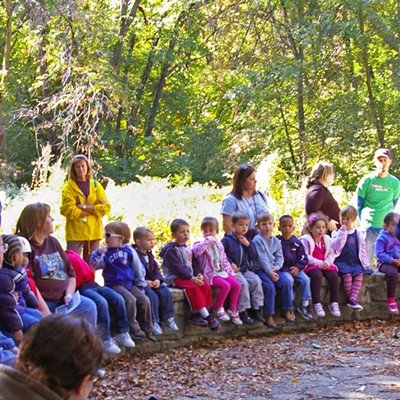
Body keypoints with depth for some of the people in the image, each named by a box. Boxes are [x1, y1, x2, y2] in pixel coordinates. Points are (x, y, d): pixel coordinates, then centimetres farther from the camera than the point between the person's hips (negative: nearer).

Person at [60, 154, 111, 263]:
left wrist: (83, 207, -10)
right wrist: (93, 209, -10)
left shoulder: (96, 185, 11)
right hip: (75, 233, -3)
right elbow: (67, 209, -12)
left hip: (94, 232, 3)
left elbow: (106, 207, -1)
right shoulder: (69, 187, 2)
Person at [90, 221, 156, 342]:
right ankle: (134, 327, -16)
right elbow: (95, 266, -6)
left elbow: (137, 269, 10)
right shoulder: (106, 252, 0)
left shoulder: (129, 251, 4)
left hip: (130, 283, 3)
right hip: (115, 284, -3)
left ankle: (148, 330, 2)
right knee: (130, 299, -27)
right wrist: (99, 254, -21)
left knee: (145, 300, -10)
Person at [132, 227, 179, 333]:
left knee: (166, 293, -10)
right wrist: (144, 282, -23)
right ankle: (153, 322, -16)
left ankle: (168, 318, 3)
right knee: (153, 296, -28)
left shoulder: (149, 254, 15)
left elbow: (155, 269, 14)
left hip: (152, 282, 8)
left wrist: (158, 279, -7)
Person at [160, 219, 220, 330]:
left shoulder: (187, 249, 18)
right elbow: (176, 268, -18)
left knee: (205, 286, -14)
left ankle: (195, 314, -14)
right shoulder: (170, 250, -9)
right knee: (193, 288, -31)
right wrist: (191, 278, -23)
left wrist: (198, 274, -1)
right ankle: (206, 316, -31)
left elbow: (193, 264, 20)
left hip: (189, 277, 8)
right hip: (175, 278, -8)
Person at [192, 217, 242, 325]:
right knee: (225, 285, -28)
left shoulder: (218, 244, 16)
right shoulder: (201, 244, -4)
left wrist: (231, 272, 13)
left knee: (236, 284, -12)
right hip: (210, 274, -7)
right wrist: (207, 241, -32)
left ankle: (232, 310, 0)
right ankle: (218, 309, -9)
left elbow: (224, 260, 20)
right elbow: (196, 251, -30)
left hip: (221, 271, 7)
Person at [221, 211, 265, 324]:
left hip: (245, 270, 6)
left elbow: (253, 256, 12)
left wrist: (248, 245, -4)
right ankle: (242, 311, -22)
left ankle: (257, 309, -10)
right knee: (243, 283, -30)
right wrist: (230, 263, -12)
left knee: (256, 281, -18)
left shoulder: (246, 240, 16)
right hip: (232, 271, -5)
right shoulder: (227, 240, -1)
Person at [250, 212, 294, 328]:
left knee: (286, 282, -15)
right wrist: (270, 273, -18)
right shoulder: (258, 240, -8)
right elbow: (262, 258, -14)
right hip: (260, 269, -6)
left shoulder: (276, 241, 13)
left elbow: (280, 256, 11)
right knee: (269, 286, -27)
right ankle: (269, 316, -22)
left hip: (273, 269, 6)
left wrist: (276, 267, -10)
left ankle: (287, 311, -3)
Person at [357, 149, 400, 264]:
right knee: (366, 262, -1)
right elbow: (359, 204, 5)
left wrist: (387, 219, 13)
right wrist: (362, 222, 5)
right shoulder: (367, 180, -1)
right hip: (368, 227, -2)